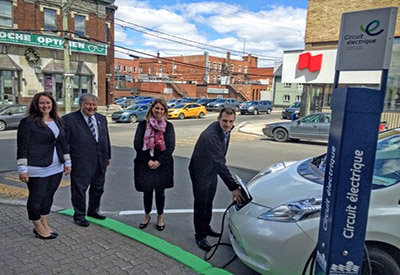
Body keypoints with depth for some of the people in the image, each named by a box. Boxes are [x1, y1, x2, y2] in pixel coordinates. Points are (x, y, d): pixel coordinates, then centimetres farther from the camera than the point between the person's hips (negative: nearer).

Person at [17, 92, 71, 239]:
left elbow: (63, 143, 16)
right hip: (37, 170, -6)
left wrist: (67, 162, 13)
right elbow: (22, 147, -10)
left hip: (56, 168, 6)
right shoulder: (28, 122, -8)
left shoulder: (57, 122, 12)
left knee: (48, 197, 14)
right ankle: (39, 228, 20)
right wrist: (22, 169, -13)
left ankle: (45, 224, 28)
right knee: (36, 198, 4)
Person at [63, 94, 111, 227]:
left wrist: (108, 156, 15)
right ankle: (79, 215, 25)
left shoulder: (102, 118, 11)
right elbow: (64, 141, -7)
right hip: (81, 163, -6)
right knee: (79, 190, 6)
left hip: (100, 162, 6)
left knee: (98, 189, 18)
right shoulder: (69, 119, -7)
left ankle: (93, 210, 39)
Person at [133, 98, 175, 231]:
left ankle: (160, 217, 29)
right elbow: (137, 144, -4)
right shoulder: (143, 124, 1)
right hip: (145, 164, 0)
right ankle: (147, 215, 33)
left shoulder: (168, 126, 1)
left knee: (160, 191, 9)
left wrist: (159, 161, -13)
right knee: (147, 191, 9)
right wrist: (148, 161, -11)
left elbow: (171, 146, -4)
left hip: (162, 164, 0)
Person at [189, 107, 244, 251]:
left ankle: (206, 228, 42)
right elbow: (220, 163, -38)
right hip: (201, 173, -8)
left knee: (208, 203, 22)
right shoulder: (210, 136, -36)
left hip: (212, 171, 8)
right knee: (201, 205, 6)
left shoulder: (226, 129, -8)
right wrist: (233, 187, -38)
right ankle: (200, 236, 23)